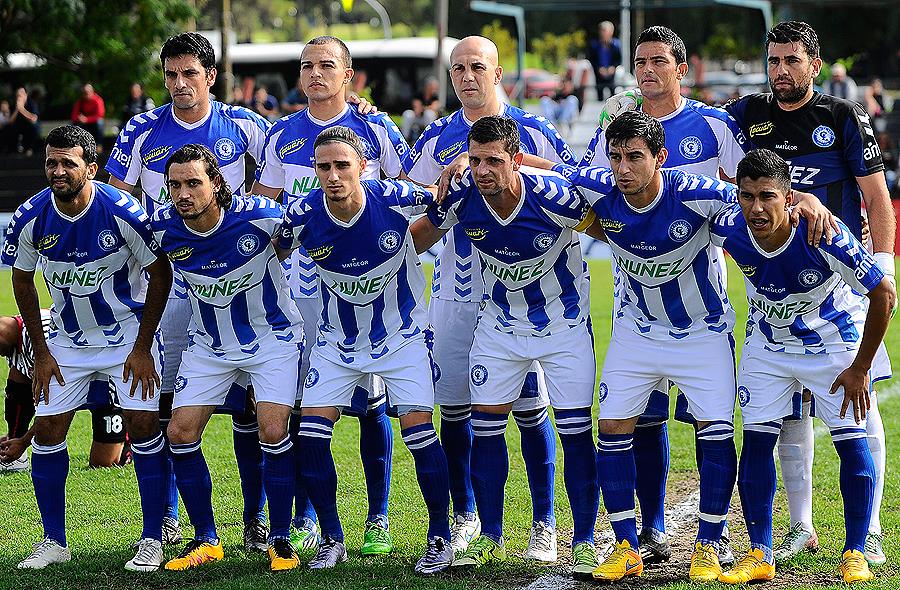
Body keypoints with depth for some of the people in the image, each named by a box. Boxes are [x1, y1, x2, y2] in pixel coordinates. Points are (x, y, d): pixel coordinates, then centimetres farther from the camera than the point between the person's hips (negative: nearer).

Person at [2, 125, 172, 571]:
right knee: (47, 430, -1)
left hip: (129, 330, -3)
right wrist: (41, 352, 1)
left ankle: (152, 540, -1)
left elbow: (160, 274, -12)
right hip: (68, 339, 4)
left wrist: (142, 348, -12)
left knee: (143, 424, -12)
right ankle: (54, 542, 10)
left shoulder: (121, 212, -23)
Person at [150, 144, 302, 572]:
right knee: (180, 433, -5)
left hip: (272, 336, -3)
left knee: (273, 432, -15)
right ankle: (206, 540, 10)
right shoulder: (162, 228, -16)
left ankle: (280, 539, 2)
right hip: (209, 344, 4)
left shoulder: (260, 217, -25)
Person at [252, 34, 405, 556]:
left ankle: (378, 519, 8)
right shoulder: (282, 135, 10)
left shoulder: (375, 129, 1)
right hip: (302, 283, 3)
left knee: (370, 403, 0)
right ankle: (305, 519, 11)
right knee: (302, 403, 2)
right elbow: (262, 206, 17)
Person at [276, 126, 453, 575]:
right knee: (311, 433, -8)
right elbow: (273, 257, 3)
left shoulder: (394, 199, -23)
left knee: (418, 430, -13)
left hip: (402, 334, -2)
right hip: (337, 340, 2)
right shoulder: (302, 216, -19)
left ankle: (440, 539, 4)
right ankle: (331, 539, 10)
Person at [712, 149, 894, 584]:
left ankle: (854, 553, 6)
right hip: (768, 344, 3)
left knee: (853, 443, -8)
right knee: (756, 439, -4)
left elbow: (884, 294, -24)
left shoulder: (822, 235, -35)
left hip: (834, 341, -3)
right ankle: (760, 555, 5)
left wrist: (860, 368, -18)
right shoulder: (728, 229, -26)